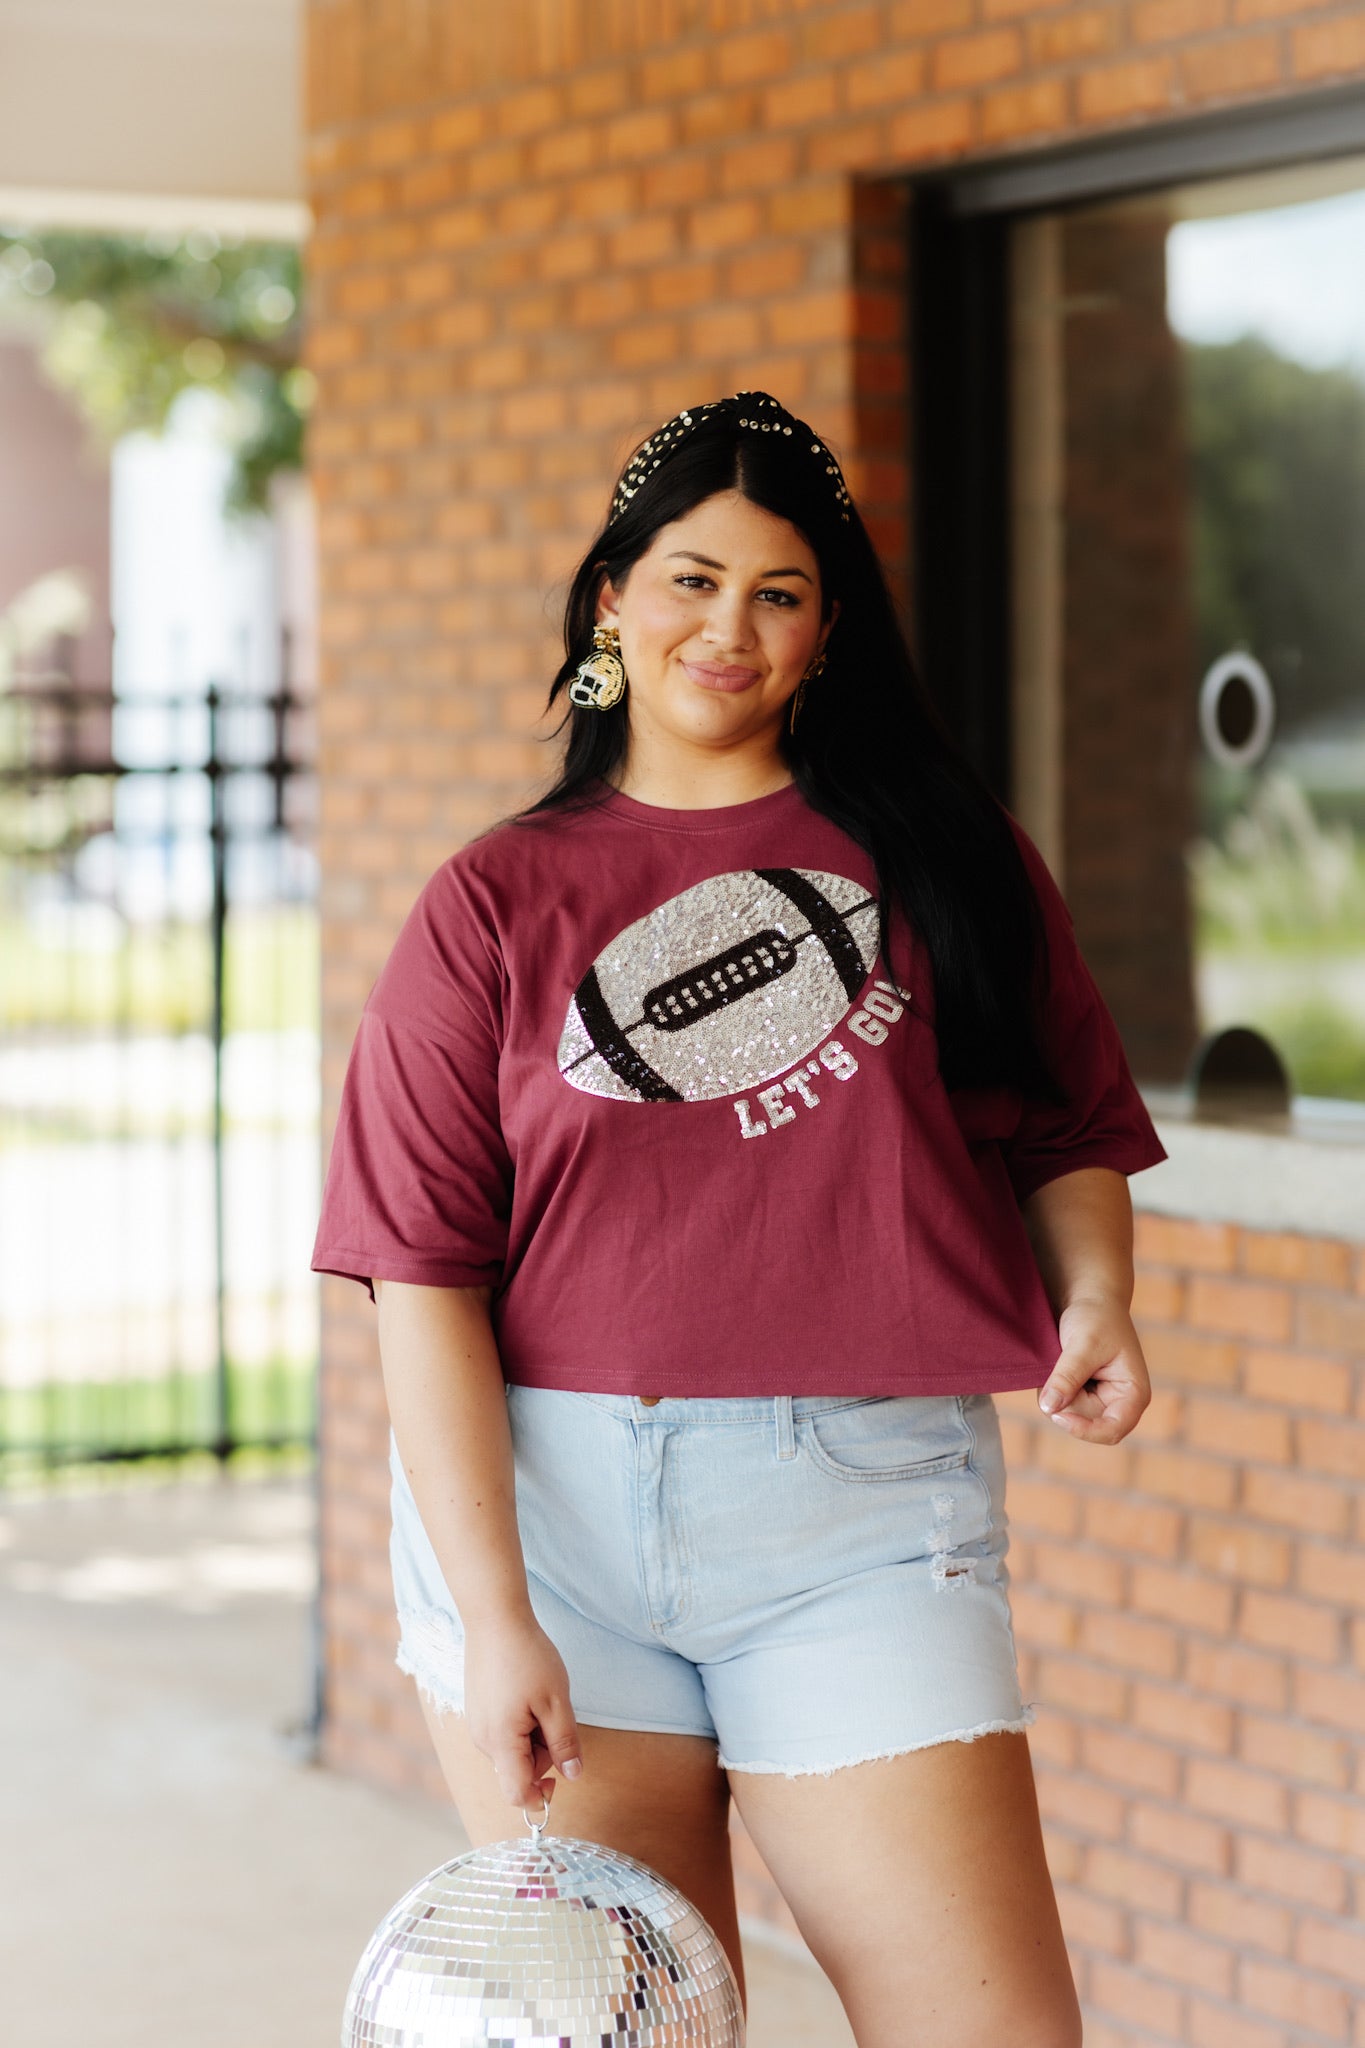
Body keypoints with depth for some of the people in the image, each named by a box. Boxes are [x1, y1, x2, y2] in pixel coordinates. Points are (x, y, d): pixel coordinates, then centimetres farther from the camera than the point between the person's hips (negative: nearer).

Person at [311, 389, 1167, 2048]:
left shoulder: (940, 853, 9)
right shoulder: (496, 902, 5)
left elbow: (1067, 1131, 16)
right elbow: (425, 1279, -1)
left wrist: (1094, 1294, -7)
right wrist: (493, 1618, -9)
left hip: (865, 1509, 0)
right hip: (542, 1499, 0)